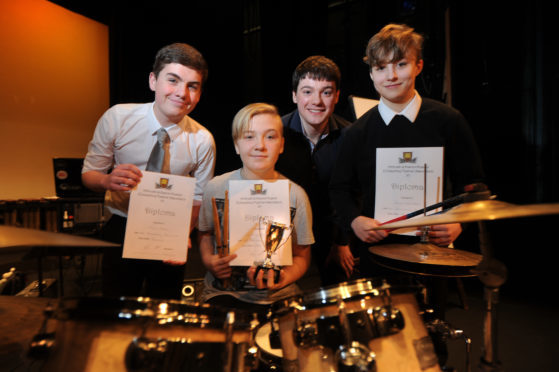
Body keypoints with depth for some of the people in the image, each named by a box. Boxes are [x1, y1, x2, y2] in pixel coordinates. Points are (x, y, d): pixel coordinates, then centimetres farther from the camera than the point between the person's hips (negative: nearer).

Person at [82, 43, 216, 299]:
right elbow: (88, 174, -5)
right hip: (120, 230, 0)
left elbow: (198, 199, -5)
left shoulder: (202, 140, -14)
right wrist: (108, 180, -28)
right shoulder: (117, 118, -13)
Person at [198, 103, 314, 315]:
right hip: (222, 293, 0)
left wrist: (284, 279, -19)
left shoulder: (295, 195, -8)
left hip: (276, 298, 1)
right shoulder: (216, 188, -5)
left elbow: (302, 255, 1)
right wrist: (208, 261, -7)